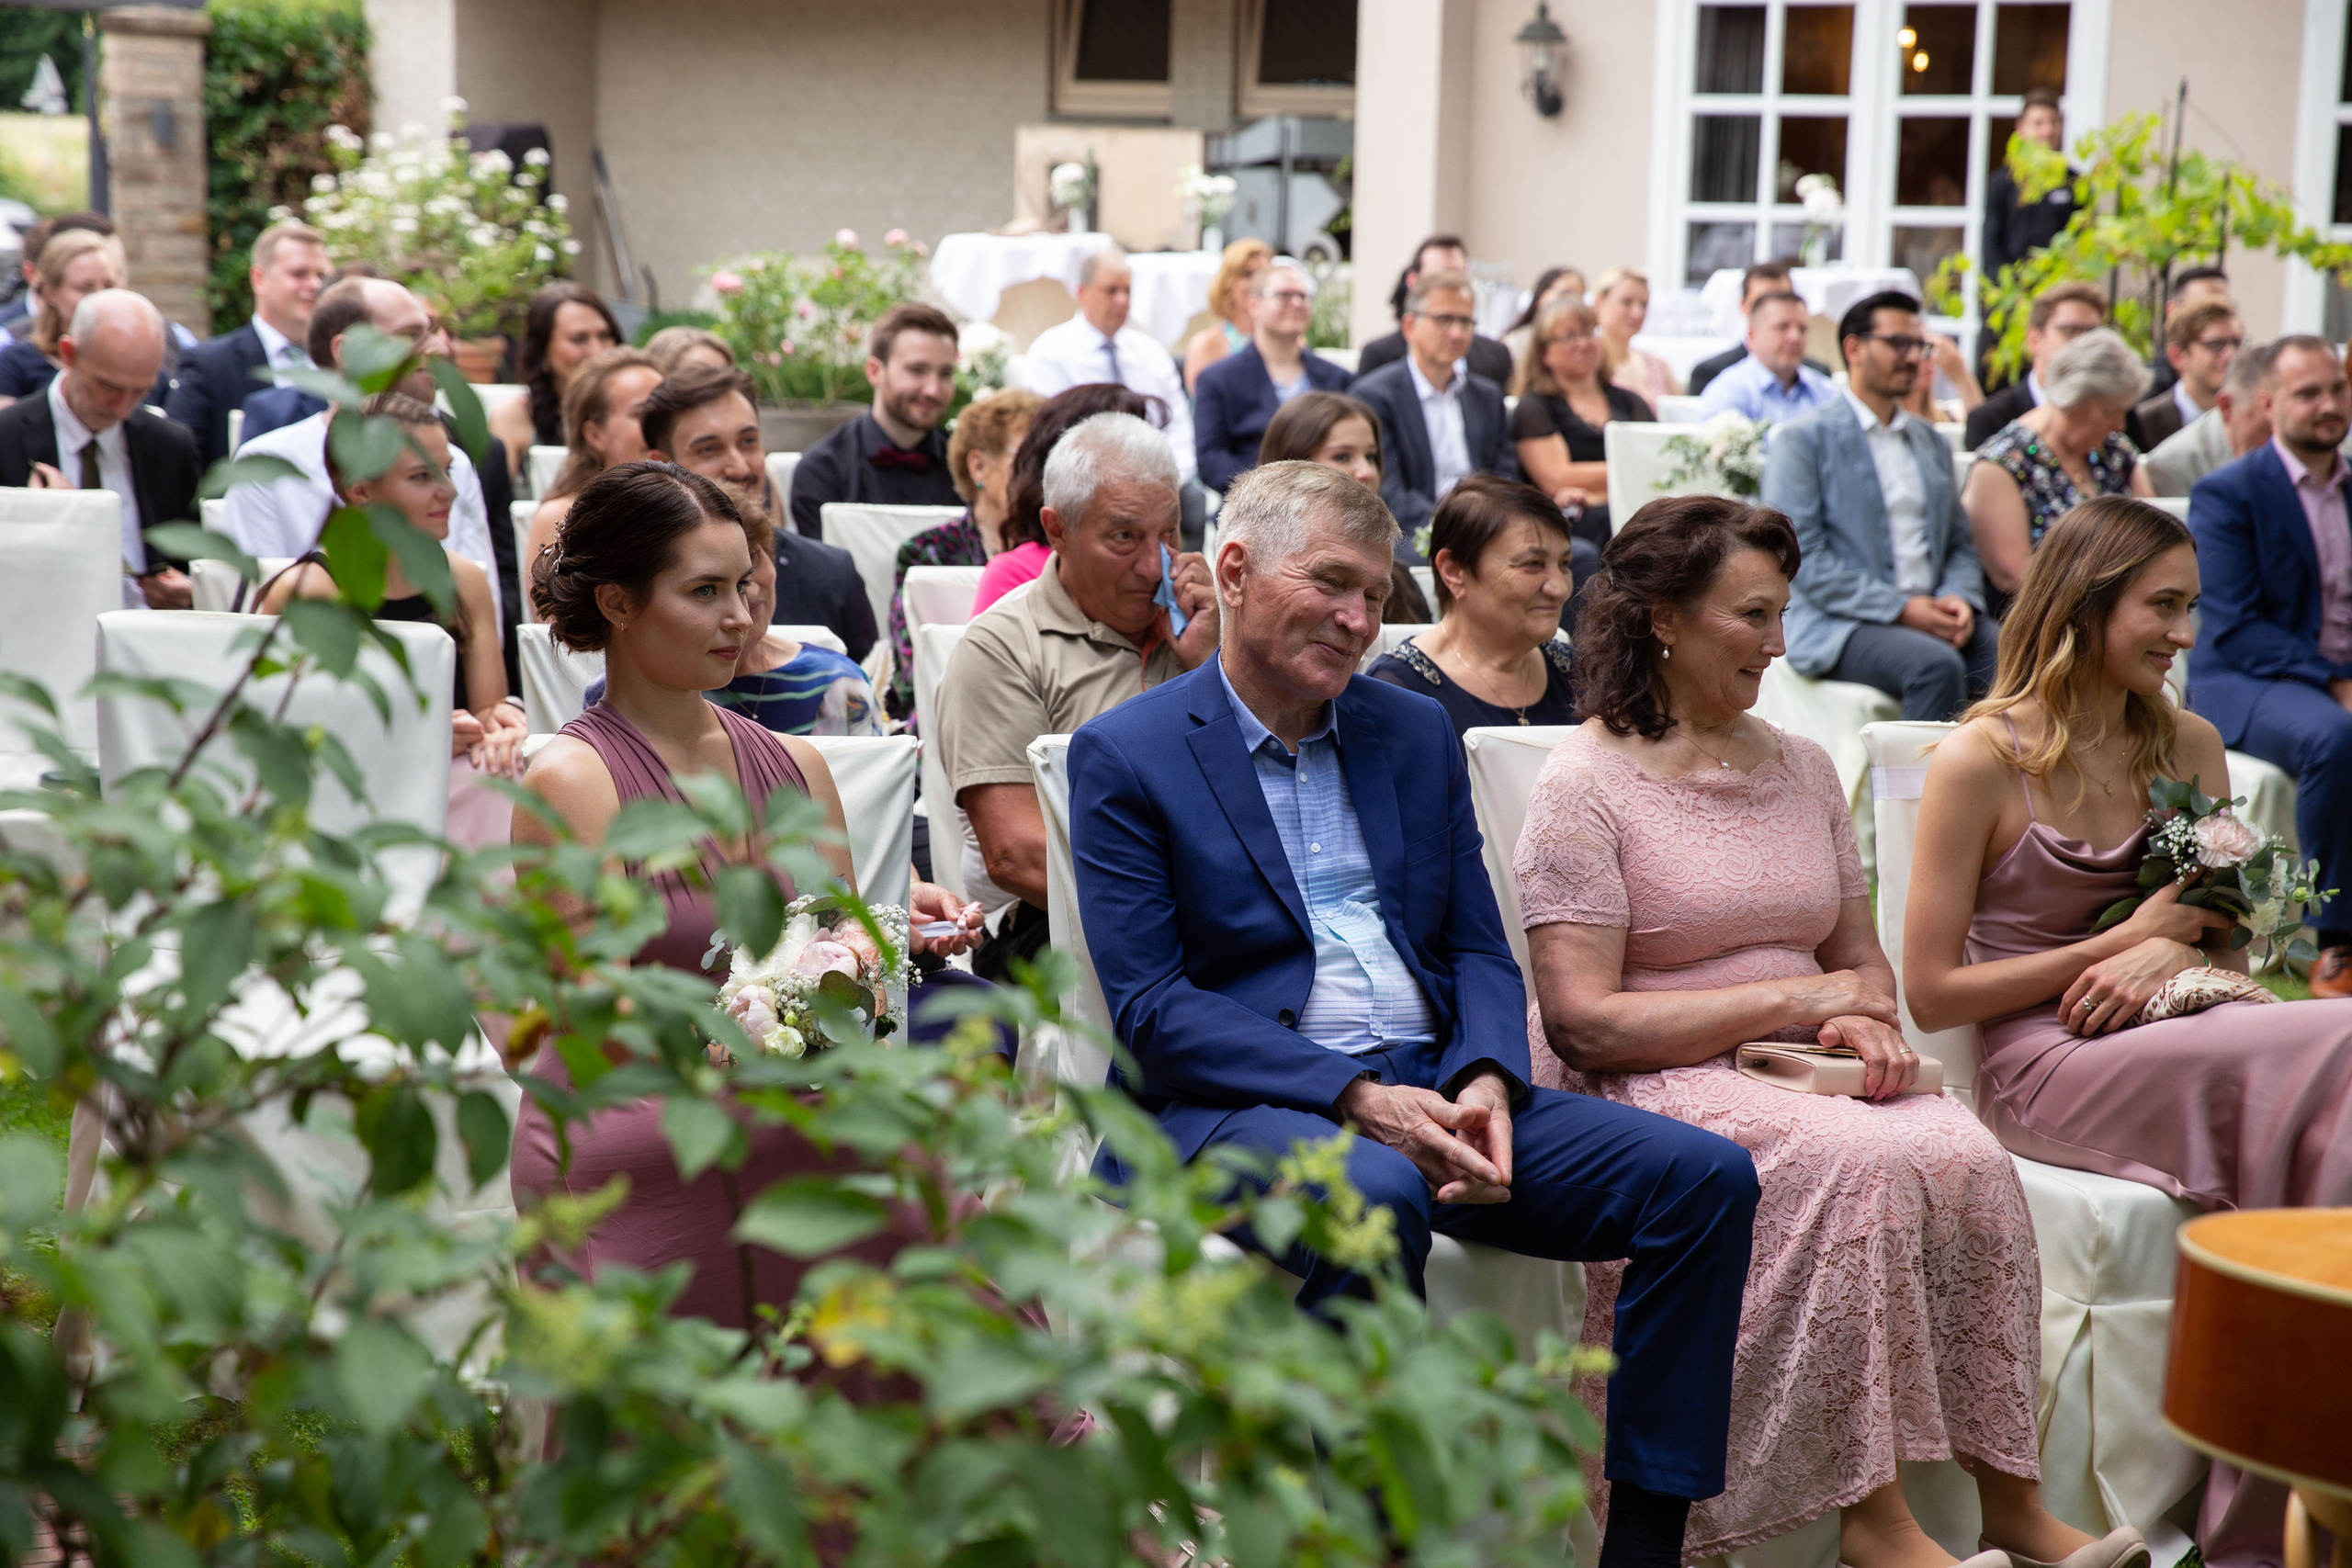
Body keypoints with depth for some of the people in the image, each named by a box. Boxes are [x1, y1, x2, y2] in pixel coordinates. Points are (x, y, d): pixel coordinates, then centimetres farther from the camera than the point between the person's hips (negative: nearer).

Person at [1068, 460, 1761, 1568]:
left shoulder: (1417, 733, 18)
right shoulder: (1126, 756, 1)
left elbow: (1478, 949, 15)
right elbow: (1146, 1005, -8)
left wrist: (1485, 1083, -8)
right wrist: (1354, 1095, -19)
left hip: (1428, 1091, 6)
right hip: (1230, 1104, -5)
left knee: (1706, 1175, -13)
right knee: (1375, 1196, -39)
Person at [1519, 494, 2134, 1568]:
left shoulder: (1801, 767, 17)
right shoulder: (1585, 785, -5)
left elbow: (1862, 957, 22)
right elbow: (1581, 1019, -13)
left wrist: (1865, 1021, -4)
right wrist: (1797, 1000, -12)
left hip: (1802, 1071, 6)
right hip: (1652, 1088, -6)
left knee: (1966, 1157, -24)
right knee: (1856, 1162, -32)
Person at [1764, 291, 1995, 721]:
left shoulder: (1932, 443, 23)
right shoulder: (1802, 439, 2)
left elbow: (1960, 542, 23)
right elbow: (1800, 556, -8)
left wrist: (1960, 599, -2)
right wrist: (1899, 609, -15)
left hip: (1930, 616, 6)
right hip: (1840, 627, -6)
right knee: (1937, 664, -34)